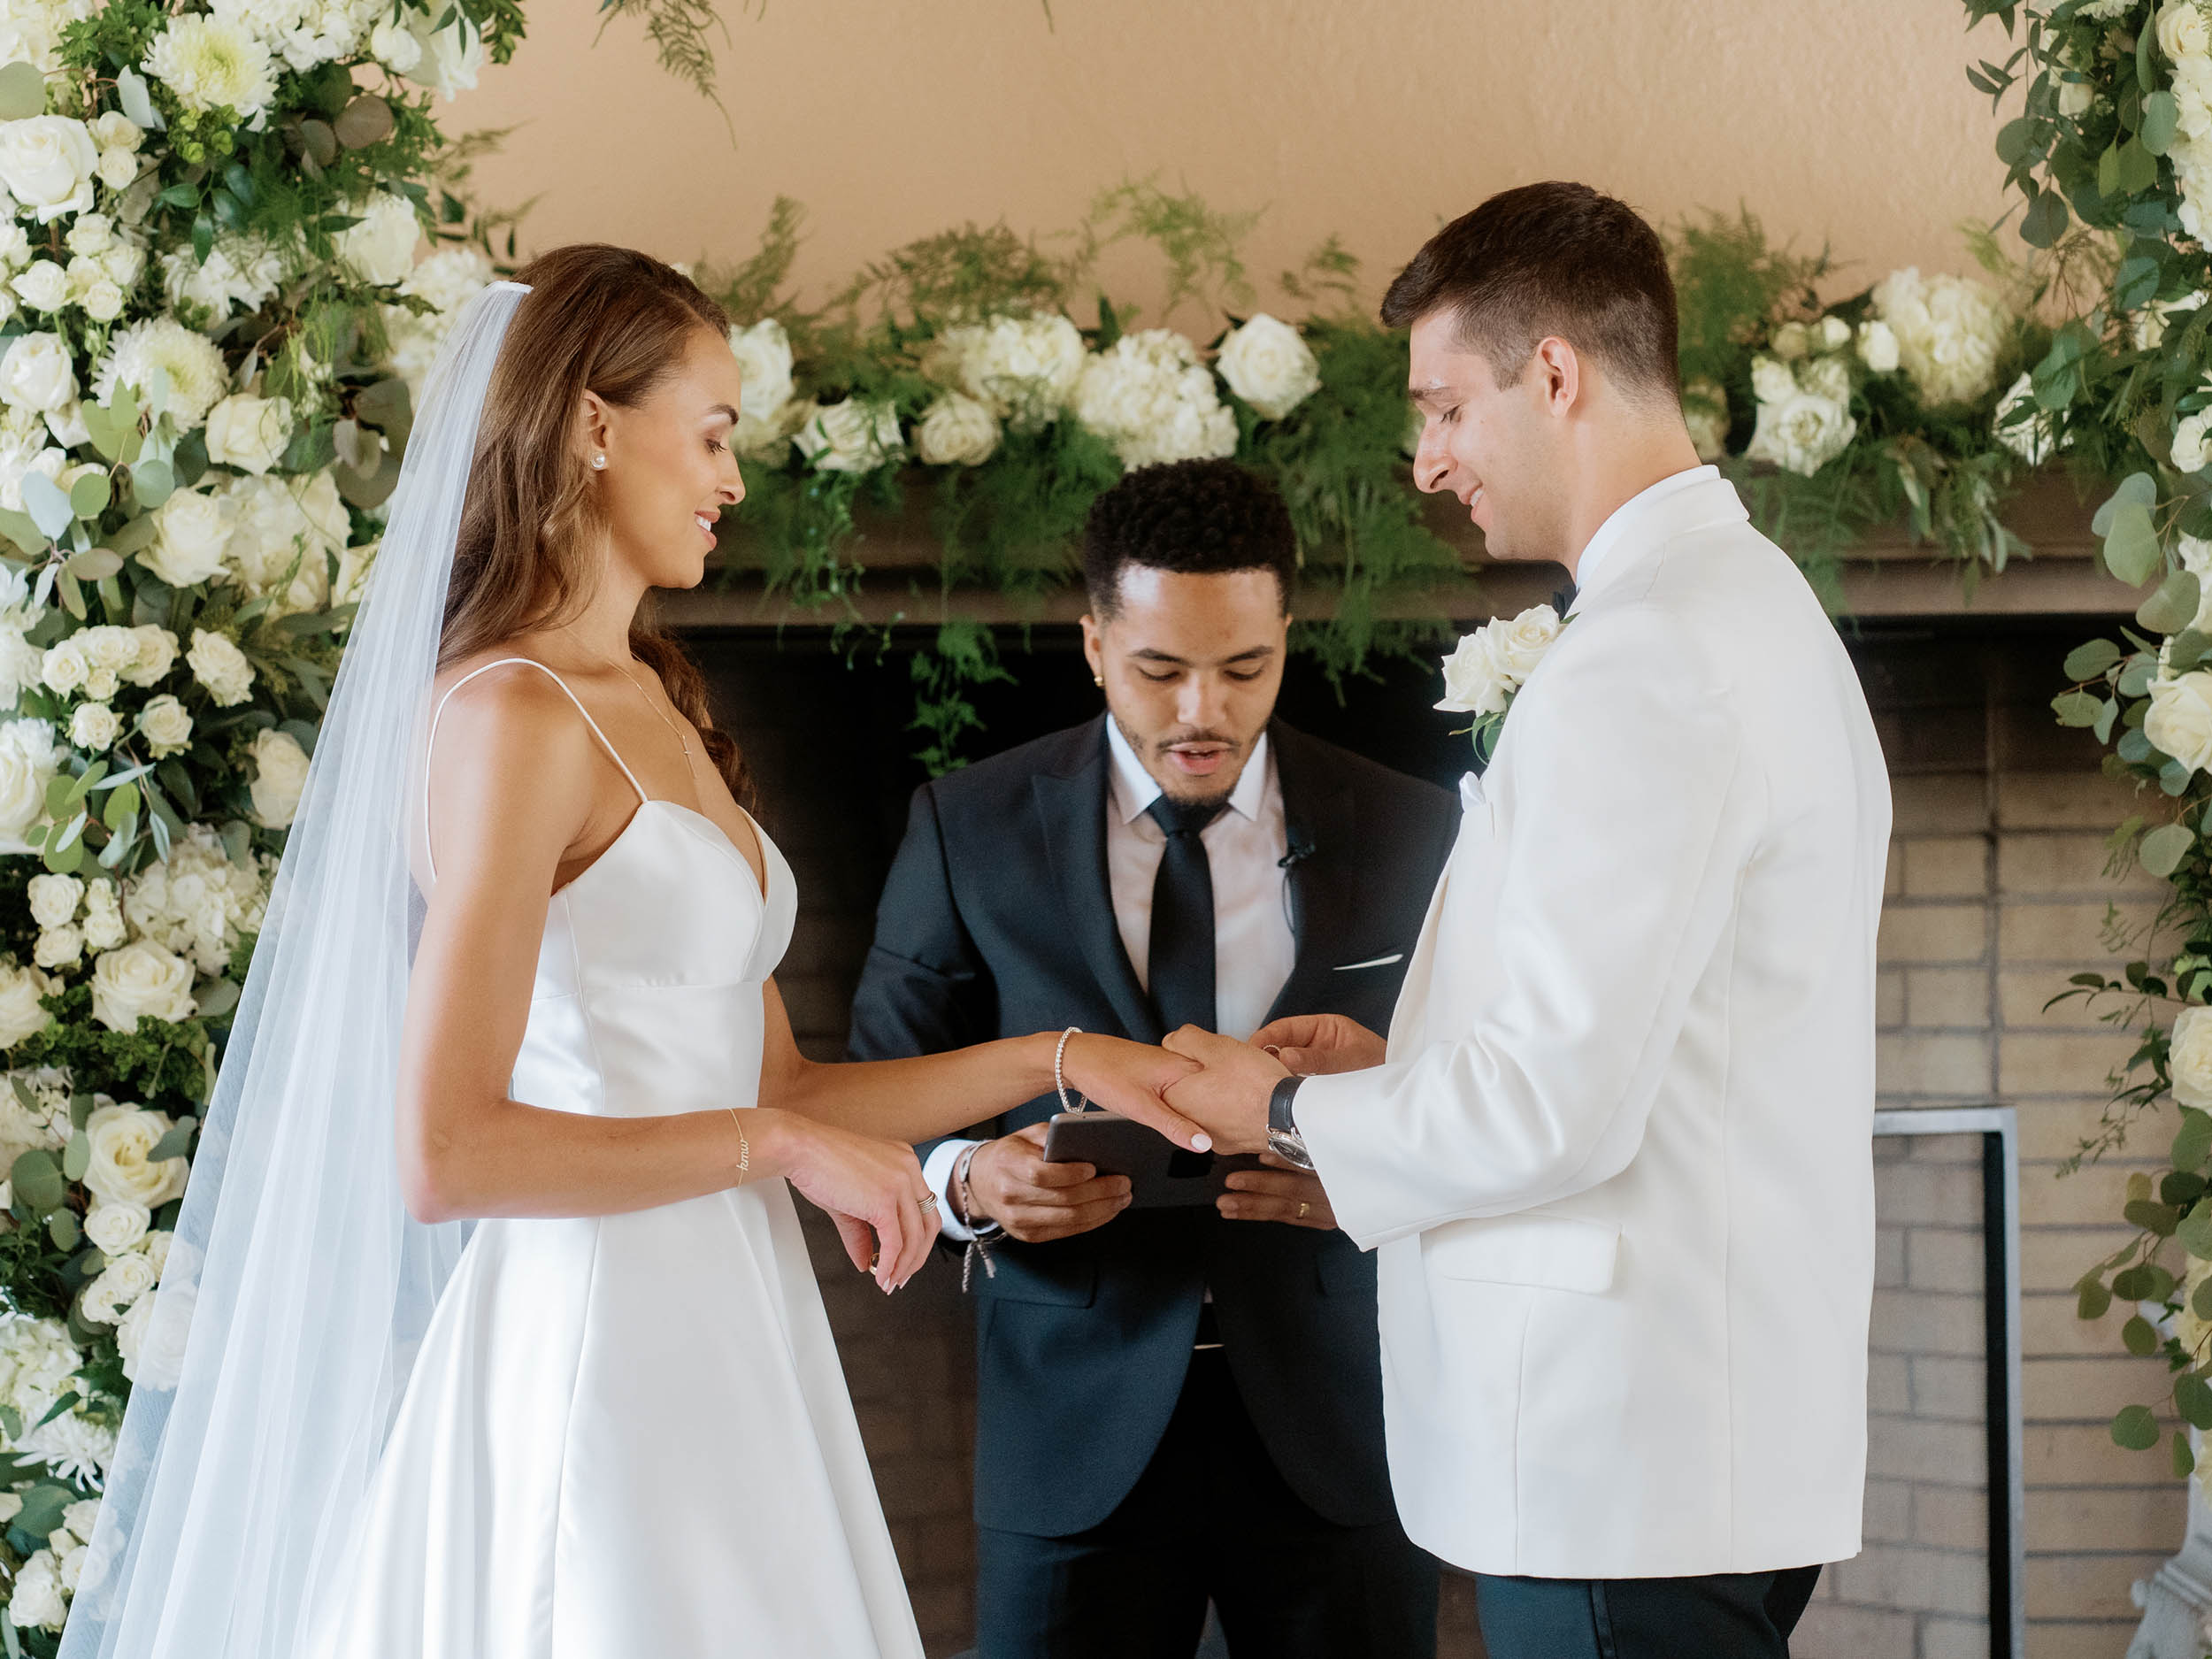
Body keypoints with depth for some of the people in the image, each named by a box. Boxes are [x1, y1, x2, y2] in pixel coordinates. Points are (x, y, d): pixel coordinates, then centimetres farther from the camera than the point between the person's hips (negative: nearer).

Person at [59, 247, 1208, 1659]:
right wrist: (776, 1145, -14)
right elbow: (444, 1155, -20)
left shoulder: (661, 711, 15)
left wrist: (1055, 1061, 11)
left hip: (721, 1351, 9)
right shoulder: (512, 716, -12)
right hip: (597, 1349, -9)